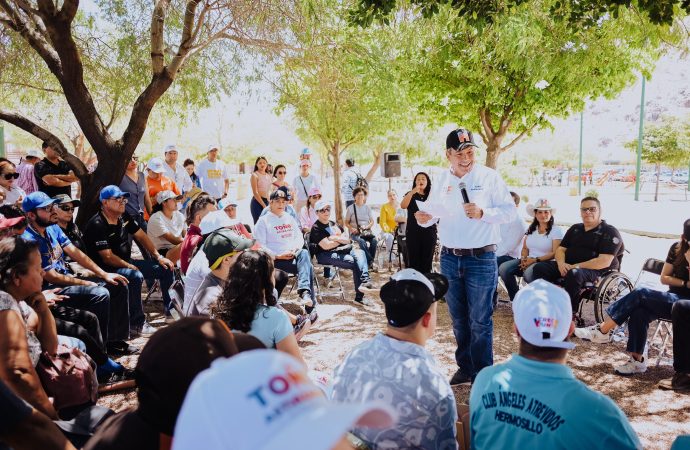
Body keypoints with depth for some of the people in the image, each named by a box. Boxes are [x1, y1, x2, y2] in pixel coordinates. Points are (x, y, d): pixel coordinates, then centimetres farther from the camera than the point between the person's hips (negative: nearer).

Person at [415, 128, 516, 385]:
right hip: (449, 258, 4)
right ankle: (465, 367, 30)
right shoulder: (442, 181, 7)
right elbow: (432, 211, 12)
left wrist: (483, 213, -21)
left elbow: (510, 210, -5)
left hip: (481, 259, -4)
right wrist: (424, 218, -11)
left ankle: (482, 375, 15)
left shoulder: (489, 177, -5)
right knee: (459, 319, 15)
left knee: (480, 321, 1)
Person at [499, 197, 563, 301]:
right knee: (503, 268, -20)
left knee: (528, 273, -40)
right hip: (528, 261, 6)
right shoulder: (531, 229, 17)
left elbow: (555, 253, -9)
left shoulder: (556, 230, -1)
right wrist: (523, 258, -5)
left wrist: (535, 260, -16)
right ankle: (515, 299, -9)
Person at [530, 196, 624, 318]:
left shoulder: (609, 232, -3)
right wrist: (561, 263, -10)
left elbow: (604, 262, -16)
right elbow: (560, 249, 15)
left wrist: (576, 266, -20)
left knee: (574, 274, -39)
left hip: (597, 271, -6)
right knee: (539, 268, -14)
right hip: (568, 266, 6)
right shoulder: (575, 229, 18)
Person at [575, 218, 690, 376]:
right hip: (672, 299, 5)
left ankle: (602, 330, -22)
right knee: (639, 313, -26)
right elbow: (664, 278, 9)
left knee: (640, 294, -26)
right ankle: (637, 361, -21)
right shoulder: (677, 248, 7)